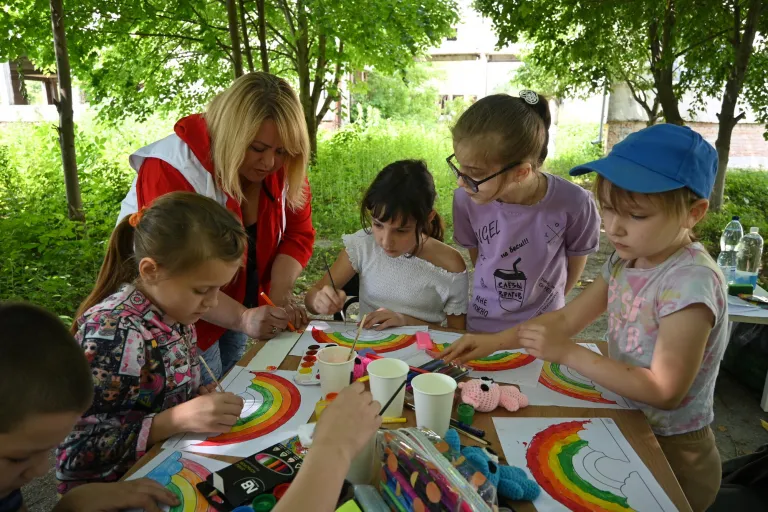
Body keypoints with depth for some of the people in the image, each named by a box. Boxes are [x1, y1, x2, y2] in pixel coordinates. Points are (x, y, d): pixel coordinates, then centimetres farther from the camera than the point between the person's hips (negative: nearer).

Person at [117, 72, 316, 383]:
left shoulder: (286, 169, -11)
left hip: (240, 301, 5)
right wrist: (242, 318, -40)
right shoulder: (174, 169, -27)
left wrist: (279, 297, -22)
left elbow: (298, 234, -6)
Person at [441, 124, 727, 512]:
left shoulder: (691, 281, -26)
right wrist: (496, 341, -9)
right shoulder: (626, 261, -3)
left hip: (671, 452, -6)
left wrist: (568, 353, -26)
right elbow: (568, 317, 1)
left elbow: (663, 391, -26)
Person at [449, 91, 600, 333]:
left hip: (544, 328, -1)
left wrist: (543, 303, 6)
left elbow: (575, 264, -5)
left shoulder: (574, 204, -25)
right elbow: (476, 255, -2)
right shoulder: (466, 199, -22)